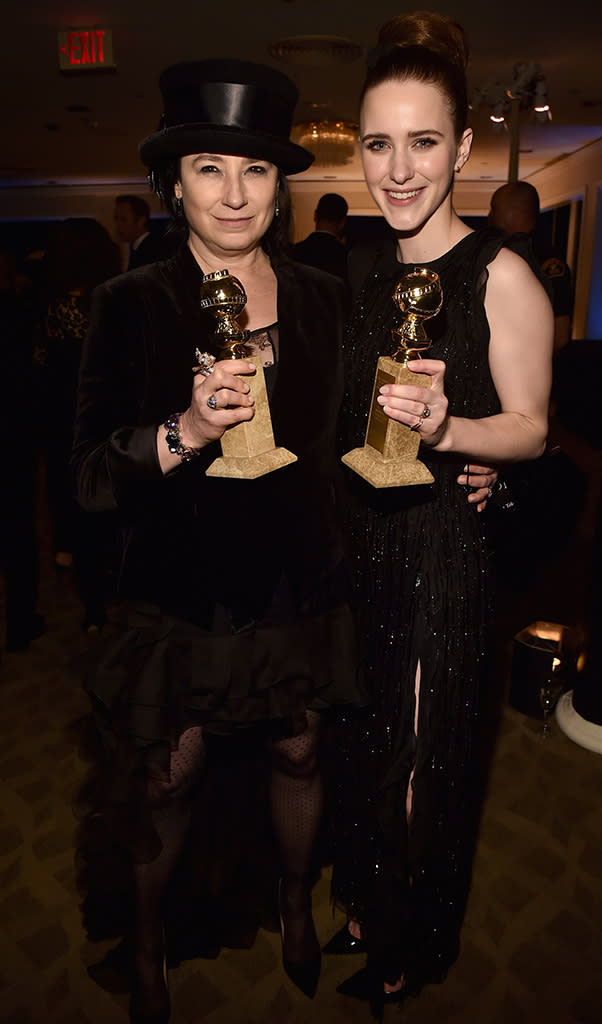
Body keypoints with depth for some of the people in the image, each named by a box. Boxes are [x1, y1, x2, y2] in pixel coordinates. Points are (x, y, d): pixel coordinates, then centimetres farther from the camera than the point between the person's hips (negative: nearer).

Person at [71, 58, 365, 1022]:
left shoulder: (327, 301, 0)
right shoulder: (132, 305, -8)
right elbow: (90, 477, -13)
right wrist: (184, 432, -29)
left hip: (300, 583, 3)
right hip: (184, 590, -2)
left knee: (298, 754, 19)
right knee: (168, 776, 12)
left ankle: (296, 905, 50)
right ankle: (148, 942, 44)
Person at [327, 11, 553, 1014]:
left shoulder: (499, 274, -12)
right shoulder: (366, 273, 8)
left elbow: (530, 427, -11)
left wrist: (445, 428, -28)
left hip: (441, 545, -6)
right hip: (359, 536, 6)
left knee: (421, 754, 11)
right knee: (362, 734, 20)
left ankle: (414, 949, 40)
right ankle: (366, 904, 47)